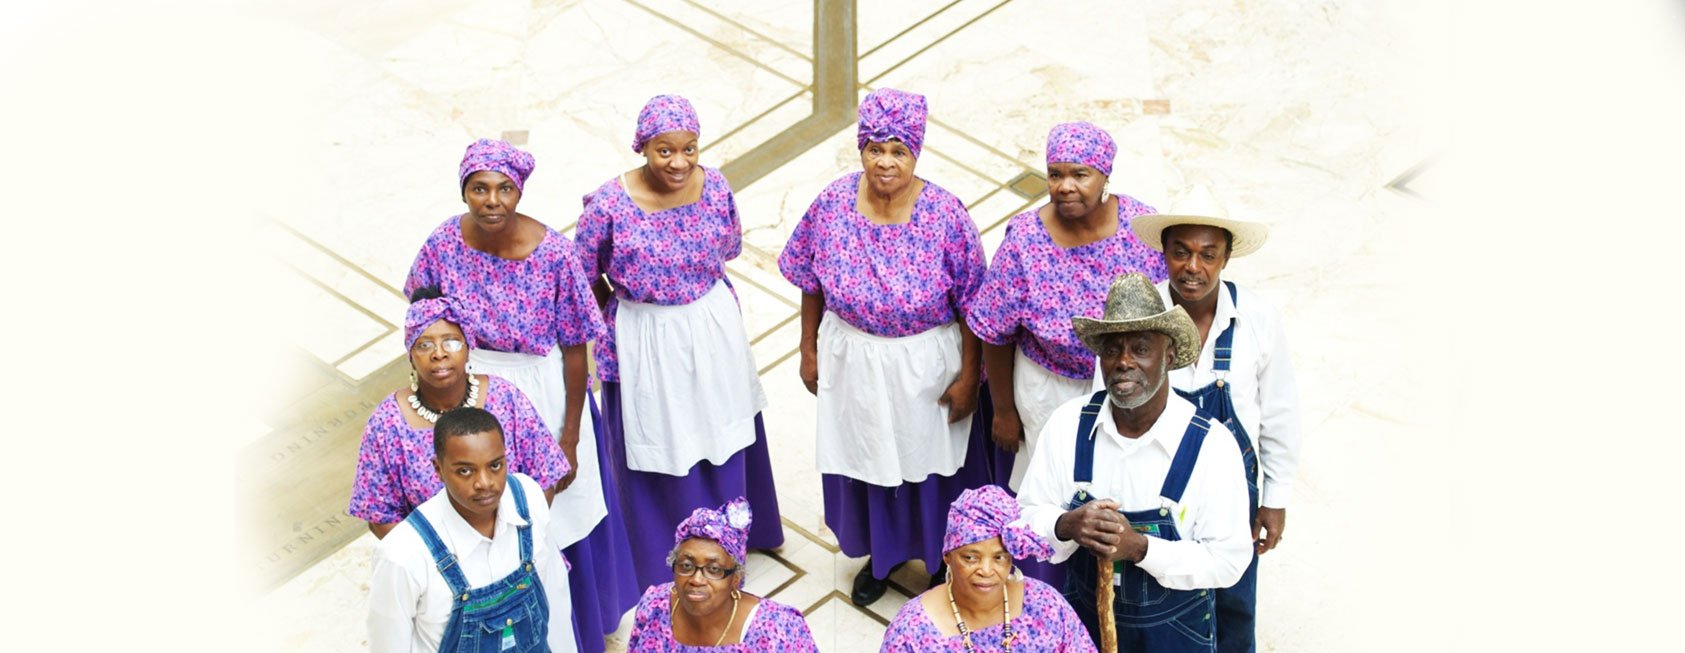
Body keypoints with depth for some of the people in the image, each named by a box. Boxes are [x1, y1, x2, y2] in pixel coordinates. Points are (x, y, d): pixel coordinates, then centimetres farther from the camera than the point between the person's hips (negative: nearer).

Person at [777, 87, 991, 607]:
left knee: (930, 459, 15)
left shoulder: (944, 213, -20)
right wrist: (809, 349, 6)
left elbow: (970, 303, -12)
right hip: (853, 362, 3)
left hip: (926, 365, -2)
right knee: (864, 457, 19)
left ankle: (942, 559, 40)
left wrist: (968, 375, -10)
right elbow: (810, 282, 1)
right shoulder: (832, 203, -12)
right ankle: (880, 553, 44)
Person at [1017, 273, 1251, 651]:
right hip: (1083, 621, 3)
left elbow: (1229, 560, -19)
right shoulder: (1068, 424, -11)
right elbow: (1026, 517, -6)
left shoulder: (1210, 445, -21)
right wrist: (1067, 526, -28)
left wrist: (1139, 546, -31)